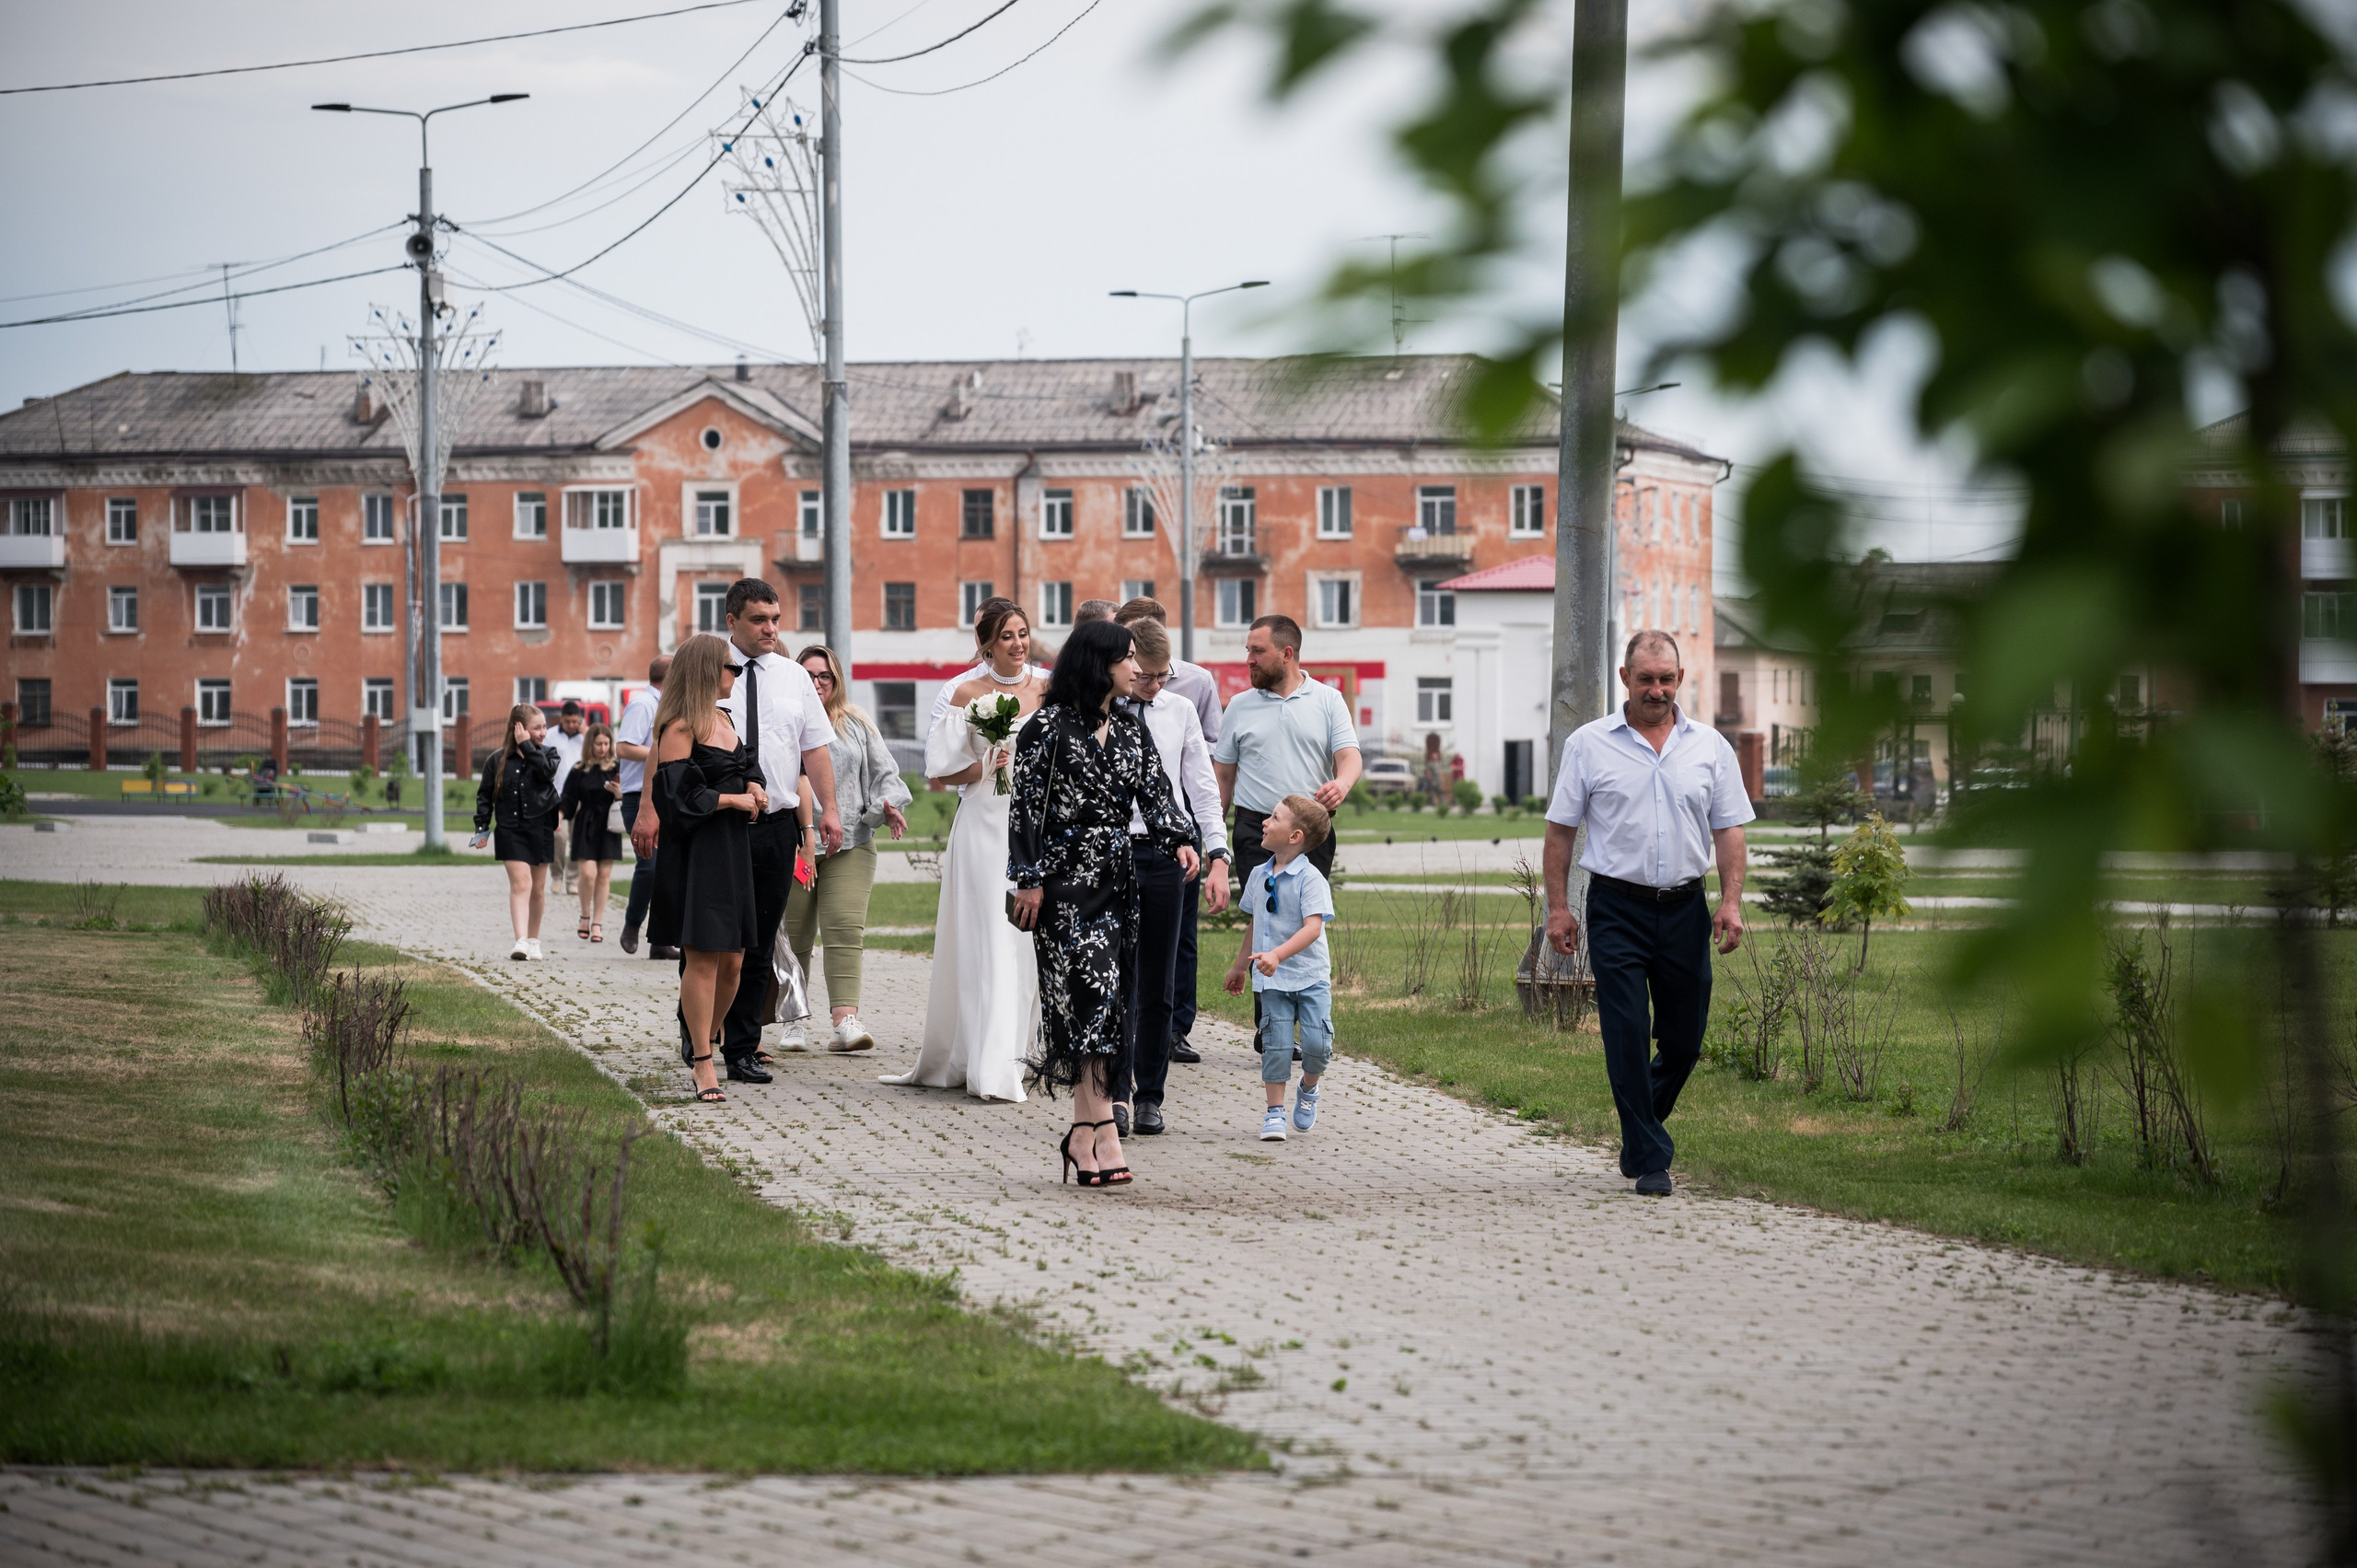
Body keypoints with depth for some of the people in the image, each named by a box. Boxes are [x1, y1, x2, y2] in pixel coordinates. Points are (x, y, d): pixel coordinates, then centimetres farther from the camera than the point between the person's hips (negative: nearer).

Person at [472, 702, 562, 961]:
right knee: (520, 883, -15)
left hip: (540, 830, 2)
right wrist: (482, 827, 0)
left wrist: (527, 746, -13)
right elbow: (484, 796, 5)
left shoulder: (547, 753, 5)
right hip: (510, 831, -2)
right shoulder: (497, 760, 1)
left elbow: (547, 771, -18)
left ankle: (533, 940, 25)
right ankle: (521, 941, -23)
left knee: (537, 888, 10)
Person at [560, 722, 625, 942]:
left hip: (608, 825, 0)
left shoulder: (617, 767, 2)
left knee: (604, 875, 0)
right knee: (588, 873, -12)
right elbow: (568, 800, 6)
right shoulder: (579, 771, 4)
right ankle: (585, 916, 9)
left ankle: (597, 924, 8)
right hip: (585, 827, 0)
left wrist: (619, 793, -17)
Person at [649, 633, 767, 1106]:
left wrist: (754, 788, 4)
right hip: (696, 855, -8)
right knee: (702, 958, -8)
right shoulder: (679, 729, -11)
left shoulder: (724, 720, 16)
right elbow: (679, 796, -16)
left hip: (733, 853, 8)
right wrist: (733, 799, -9)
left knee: (732, 962, 7)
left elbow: (747, 768, 27)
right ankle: (702, 1064, -3)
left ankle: (704, 1043, 26)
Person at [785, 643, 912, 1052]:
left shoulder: (858, 725, 14)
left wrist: (888, 804, -4)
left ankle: (845, 1020, -21)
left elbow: (884, 771, 15)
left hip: (849, 845, 1)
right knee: (793, 933, 2)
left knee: (845, 928, -12)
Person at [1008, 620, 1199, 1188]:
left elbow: (1155, 793, 8)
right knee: (1093, 992, -14)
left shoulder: (1131, 729, 13)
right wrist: (1028, 879, -10)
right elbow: (1027, 805, -6)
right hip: (1066, 881, -7)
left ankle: (1082, 1133, 9)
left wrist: (1180, 840, -10)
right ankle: (1103, 1134, -16)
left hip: (1117, 879, 7)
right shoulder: (1050, 726, -6)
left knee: (1103, 1002, 4)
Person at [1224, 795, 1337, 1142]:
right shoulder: (1259, 876, 7)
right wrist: (1240, 965, 26)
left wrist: (1278, 954, -34)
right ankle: (1274, 1112, 6)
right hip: (1272, 981, 4)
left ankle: (1308, 1090, 18)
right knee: (1276, 1044, -2)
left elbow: (1313, 926, -23)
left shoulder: (1309, 879, -13)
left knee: (1316, 1042, -11)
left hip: (1311, 976, -4)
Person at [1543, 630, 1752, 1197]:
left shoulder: (1710, 747, 7)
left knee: (1684, 1039, 7)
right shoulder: (1588, 744, 1)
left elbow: (1728, 829, 8)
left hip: (1684, 908, 3)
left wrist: (1731, 901, -3)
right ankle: (1650, 1159, -2)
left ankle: (1640, 1128, 32)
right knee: (1628, 1037, -7)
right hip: (1617, 909, -3)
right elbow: (1561, 829, 3)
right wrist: (1558, 907, -2)